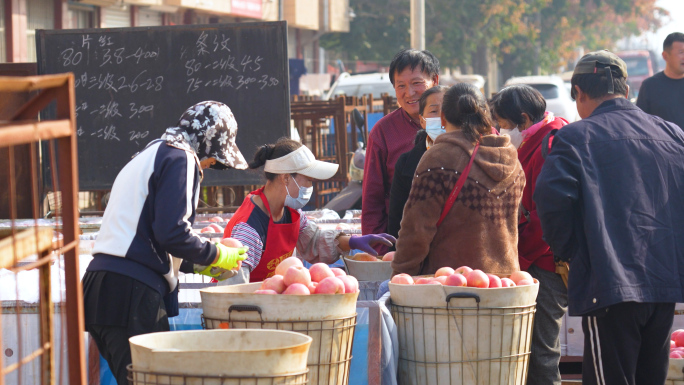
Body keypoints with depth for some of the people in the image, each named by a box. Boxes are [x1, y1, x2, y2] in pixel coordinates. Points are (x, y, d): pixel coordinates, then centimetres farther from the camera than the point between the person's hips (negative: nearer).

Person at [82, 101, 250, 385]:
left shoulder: (150, 156, 28)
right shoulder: (180, 159, -3)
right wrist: (216, 255, 1)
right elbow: (172, 232, -15)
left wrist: (198, 264, 27)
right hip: (132, 290, -10)